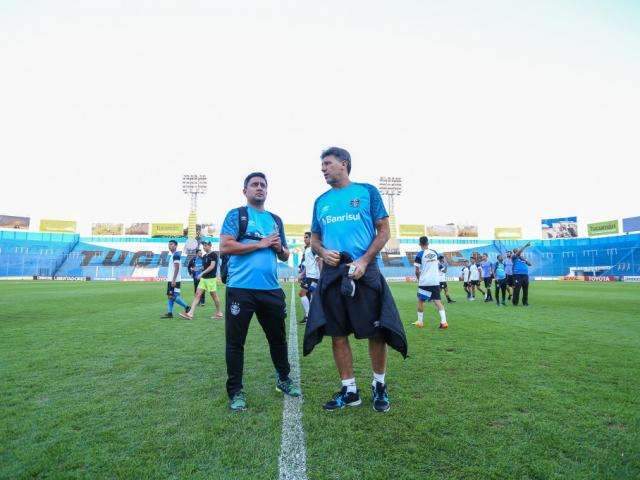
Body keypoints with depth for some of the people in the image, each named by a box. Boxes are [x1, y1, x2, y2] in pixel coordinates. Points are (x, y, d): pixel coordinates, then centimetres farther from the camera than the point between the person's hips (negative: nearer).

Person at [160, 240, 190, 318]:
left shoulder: (176, 255, -13)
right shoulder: (172, 255, 17)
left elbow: (177, 268, -20)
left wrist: (173, 280, -24)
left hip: (174, 280, -10)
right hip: (170, 280, 10)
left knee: (173, 296, -9)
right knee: (169, 296, 8)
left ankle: (187, 307, 0)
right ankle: (169, 313, 11)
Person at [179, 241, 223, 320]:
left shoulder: (213, 254, -8)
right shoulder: (204, 256, 15)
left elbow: (212, 266, -17)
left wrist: (202, 273, -20)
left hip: (211, 278, -7)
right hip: (203, 278, 8)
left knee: (214, 296, 1)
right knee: (197, 294, -1)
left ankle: (219, 313, 16)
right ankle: (190, 314, -6)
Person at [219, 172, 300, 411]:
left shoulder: (276, 220, 17)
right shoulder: (236, 215, 1)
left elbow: (285, 255, 22)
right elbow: (224, 246, -12)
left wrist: (279, 248, -2)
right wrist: (260, 243, -13)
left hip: (271, 289, 5)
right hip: (241, 289, -5)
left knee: (278, 337, 17)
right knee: (235, 341, 2)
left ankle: (284, 379, 36)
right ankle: (235, 391, 17)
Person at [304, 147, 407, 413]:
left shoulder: (367, 192, 2)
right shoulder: (321, 201, 15)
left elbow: (383, 231, -1)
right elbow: (314, 238, 18)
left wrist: (364, 261, -13)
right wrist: (323, 252, -5)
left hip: (365, 272, -4)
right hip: (332, 274, 4)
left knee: (376, 332, 3)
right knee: (338, 335, 7)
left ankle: (379, 387, 26)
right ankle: (349, 391, 24)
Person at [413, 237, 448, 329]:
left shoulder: (420, 254, -7)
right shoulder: (435, 253, 7)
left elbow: (417, 271, -7)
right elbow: (438, 267, 17)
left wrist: (419, 279, 11)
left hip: (424, 282, -3)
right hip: (435, 281, 4)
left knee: (421, 301, 11)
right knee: (437, 301, 6)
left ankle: (420, 322, 17)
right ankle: (443, 321, -5)